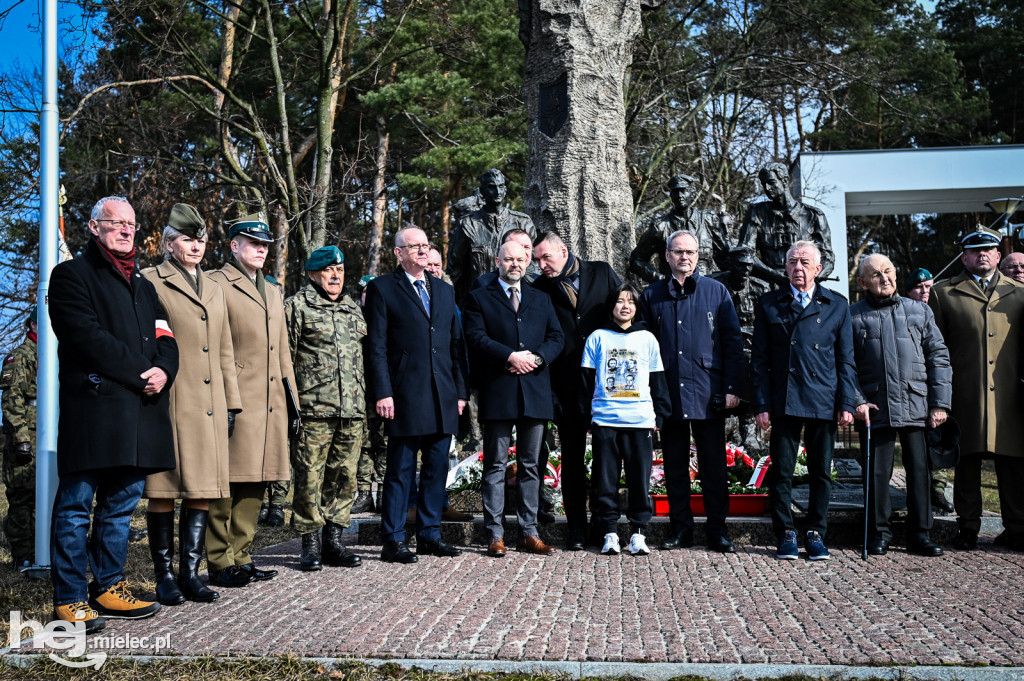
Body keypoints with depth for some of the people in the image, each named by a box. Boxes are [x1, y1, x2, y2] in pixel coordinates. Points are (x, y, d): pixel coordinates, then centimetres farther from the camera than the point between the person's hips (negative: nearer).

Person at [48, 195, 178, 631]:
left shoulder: (141, 284, 24)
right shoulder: (72, 275, 2)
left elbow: (164, 337, 15)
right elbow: (89, 338, -11)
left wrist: (163, 371, -7)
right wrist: (142, 375, -13)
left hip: (140, 413, 7)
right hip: (91, 409, -7)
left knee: (121, 504, 11)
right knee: (76, 506, -2)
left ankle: (109, 587, 20)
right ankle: (70, 599, 5)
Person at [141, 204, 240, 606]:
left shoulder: (214, 289, 21)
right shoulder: (151, 282, 3)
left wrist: (231, 403, 16)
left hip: (209, 406, 6)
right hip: (170, 404, -5)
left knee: (203, 490, 3)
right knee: (164, 490, -1)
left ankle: (190, 574, 10)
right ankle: (165, 577, 8)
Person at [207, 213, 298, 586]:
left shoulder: (273, 291, 22)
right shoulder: (217, 284, -2)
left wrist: (292, 401, 18)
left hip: (271, 403, 8)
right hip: (236, 401, -7)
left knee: (255, 484, 11)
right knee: (227, 484, -3)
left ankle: (240, 556, 19)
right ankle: (220, 563, 5)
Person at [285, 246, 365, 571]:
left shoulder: (354, 310, 20)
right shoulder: (297, 306, 2)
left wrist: (365, 401, 19)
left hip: (352, 412, 5)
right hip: (313, 410, -5)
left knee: (345, 477, 7)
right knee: (309, 478, -2)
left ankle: (333, 541, 17)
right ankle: (311, 544, 9)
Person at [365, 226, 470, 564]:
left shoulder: (444, 290, 18)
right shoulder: (382, 288, 2)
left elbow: (456, 343, 16)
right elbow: (377, 346, -4)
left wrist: (461, 390, 9)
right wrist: (382, 393, -12)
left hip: (443, 397, 5)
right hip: (405, 396, -5)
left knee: (437, 469, 9)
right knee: (400, 471, -1)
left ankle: (429, 535, 20)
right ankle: (393, 541, 7)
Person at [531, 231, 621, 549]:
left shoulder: (602, 273, 4)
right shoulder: (540, 288, 3)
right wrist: (550, 392, -7)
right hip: (568, 388, 0)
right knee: (572, 460, 6)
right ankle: (576, 528, 15)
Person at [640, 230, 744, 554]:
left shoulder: (716, 291, 5)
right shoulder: (652, 295, 9)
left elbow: (732, 341, 4)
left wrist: (732, 387, -4)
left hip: (708, 394, -1)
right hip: (668, 396, 2)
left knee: (713, 466, 2)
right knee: (674, 465, 8)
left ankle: (717, 530, 12)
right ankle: (681, 527, 18)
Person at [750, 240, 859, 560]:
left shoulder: (837, 305, 9)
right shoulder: (769, 304, 7)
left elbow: (846, 359, 8)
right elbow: (759, 360, 5)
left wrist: (847, 403, 0)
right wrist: (761, 404, -3)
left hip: (824, 403, 1)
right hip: (784, 402, -1)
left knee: (821, 472, 7)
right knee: (781, 471, 2)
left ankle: (816, 533, 19)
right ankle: (786, 534, 14)